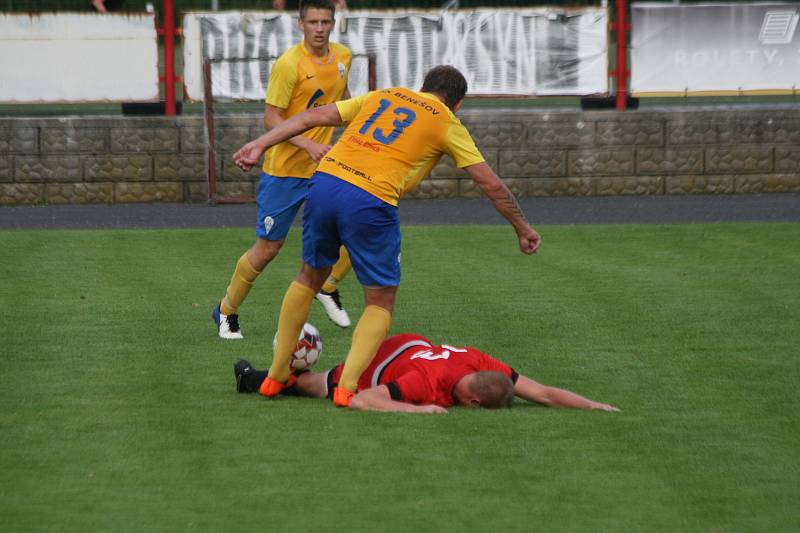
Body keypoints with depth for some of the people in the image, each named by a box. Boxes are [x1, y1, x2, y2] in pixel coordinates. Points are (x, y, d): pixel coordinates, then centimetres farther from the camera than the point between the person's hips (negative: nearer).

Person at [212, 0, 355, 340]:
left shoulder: (343, 57, 3)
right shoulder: (288, 64, -17)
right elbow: (271, 119, -18)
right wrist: (308, 145, -27)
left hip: (324, 167, 6)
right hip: (284, 171, -6)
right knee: (267, 249, 0)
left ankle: (328, 288, 20)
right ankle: (227, 312, 21)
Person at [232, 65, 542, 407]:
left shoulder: (383, 96, 25)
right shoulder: (447, 123, 14)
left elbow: (314, 116, 17)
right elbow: (491, 186, 15)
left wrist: (260, 145, 17)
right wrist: (522, 228, 28)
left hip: (323, 183, 5)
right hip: (370, 202, -5)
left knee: (310, 276, 27)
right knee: (380, 302, 12)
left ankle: (276, 377, 30)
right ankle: (347, 386, -7)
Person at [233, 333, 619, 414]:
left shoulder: (484, 367, -33)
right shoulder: (427, 384, -48)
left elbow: (544, 394, -30)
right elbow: (359, 402, -50)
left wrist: (593, 406, -42)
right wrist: (418, 410, -58)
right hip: (368, 371, -5)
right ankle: (253, 378, 49)